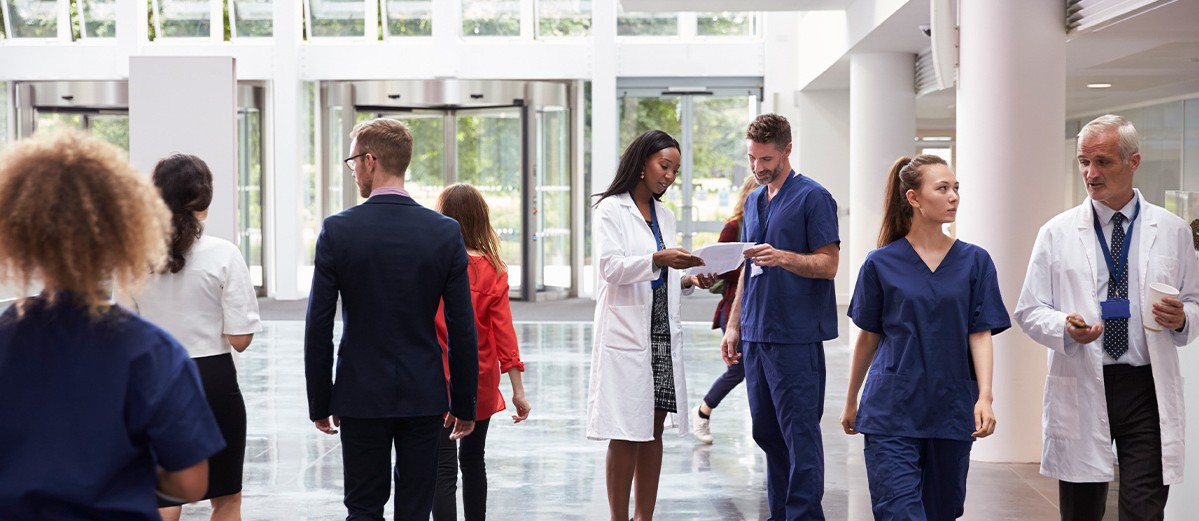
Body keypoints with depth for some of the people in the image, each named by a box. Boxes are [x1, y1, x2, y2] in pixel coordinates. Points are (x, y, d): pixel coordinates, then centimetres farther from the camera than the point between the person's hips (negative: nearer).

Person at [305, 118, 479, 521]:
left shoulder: (337, 231, -8)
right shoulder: (446, 232, -4)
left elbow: (318, 329, -6)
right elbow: (463, 330, -2)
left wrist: (319, 403, 4)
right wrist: (464, 405, 7)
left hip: (361, 397, -1)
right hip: (424, 396, 1)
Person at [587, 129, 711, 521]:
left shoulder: (665, 216, 17)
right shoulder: (610, 210, -3)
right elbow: (611, 267, -15)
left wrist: (688, 281, 2)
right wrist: (658, 260, -29)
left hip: (663, 334, 7)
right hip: (626, 336, -7)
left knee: (654, 431, 8)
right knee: (626, 435, -5)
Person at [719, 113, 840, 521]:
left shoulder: (813, 198, -6)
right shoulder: (754, 201, 17)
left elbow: (828, 264, -10)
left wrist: (782, 257, -26)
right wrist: (734, 326, 18)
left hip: (796, 335, -8)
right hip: (756, 334, 8)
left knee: (799, 432, -6)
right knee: (766, 431, 11)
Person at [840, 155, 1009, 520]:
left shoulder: (974, 261, 3)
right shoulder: (881, 264, 0)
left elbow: (980, 335, -1)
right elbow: (868, 337, 9)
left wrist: (984, 397, -15)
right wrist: (851, 402, 15)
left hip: (951, 410, 2)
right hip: (891, 411, -2)